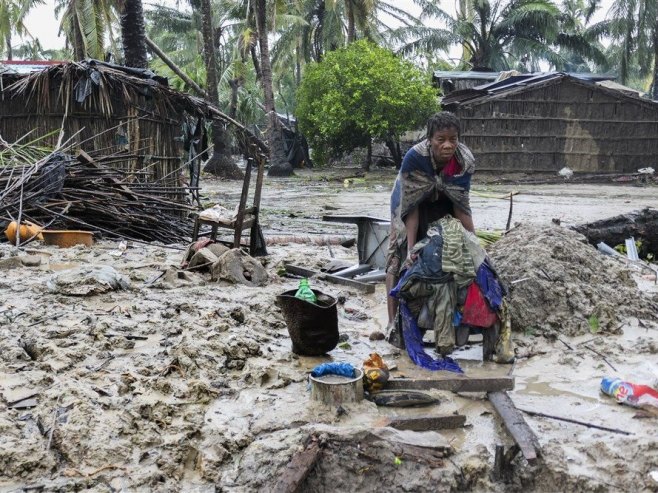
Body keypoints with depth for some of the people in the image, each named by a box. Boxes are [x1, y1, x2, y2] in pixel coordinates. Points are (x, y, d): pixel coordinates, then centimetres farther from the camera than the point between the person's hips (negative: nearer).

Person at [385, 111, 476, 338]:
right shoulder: (414, 157, -38)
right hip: (410, 202, -3)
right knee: (400, 257, -11)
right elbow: (412, 207, -34)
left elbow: (461, 205, -20)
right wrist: (411, 249, -37)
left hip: (443, 203, 3)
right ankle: (393, 321, -10)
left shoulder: (465, 160, -30)